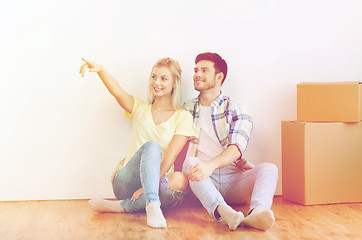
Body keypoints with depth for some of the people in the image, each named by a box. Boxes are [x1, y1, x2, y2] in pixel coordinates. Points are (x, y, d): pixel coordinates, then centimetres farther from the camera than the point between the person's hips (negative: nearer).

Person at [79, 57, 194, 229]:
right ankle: (152, 204, -43)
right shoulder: (140, 109, 13)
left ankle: (121, 206, -28)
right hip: (126, 184, 0)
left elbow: (170, 157, -7)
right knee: (152, 146, -29)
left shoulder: (183, 116, 5)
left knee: (181, 181, -34)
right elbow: (117, 91, -8)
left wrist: (148, 186, -19)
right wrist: (100, 70, -28)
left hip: (158, 181, 0)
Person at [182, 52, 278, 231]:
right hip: (203, 183, 0)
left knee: (269, 168, -24)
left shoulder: (236, 110, 7)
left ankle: (256, 213, -54)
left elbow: (236, 148, -11)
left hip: (232, 180, 0)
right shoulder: (187, 109, 16)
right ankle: (222, 211, -55)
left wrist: (210, 165, -31)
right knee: (191, 162, -30)